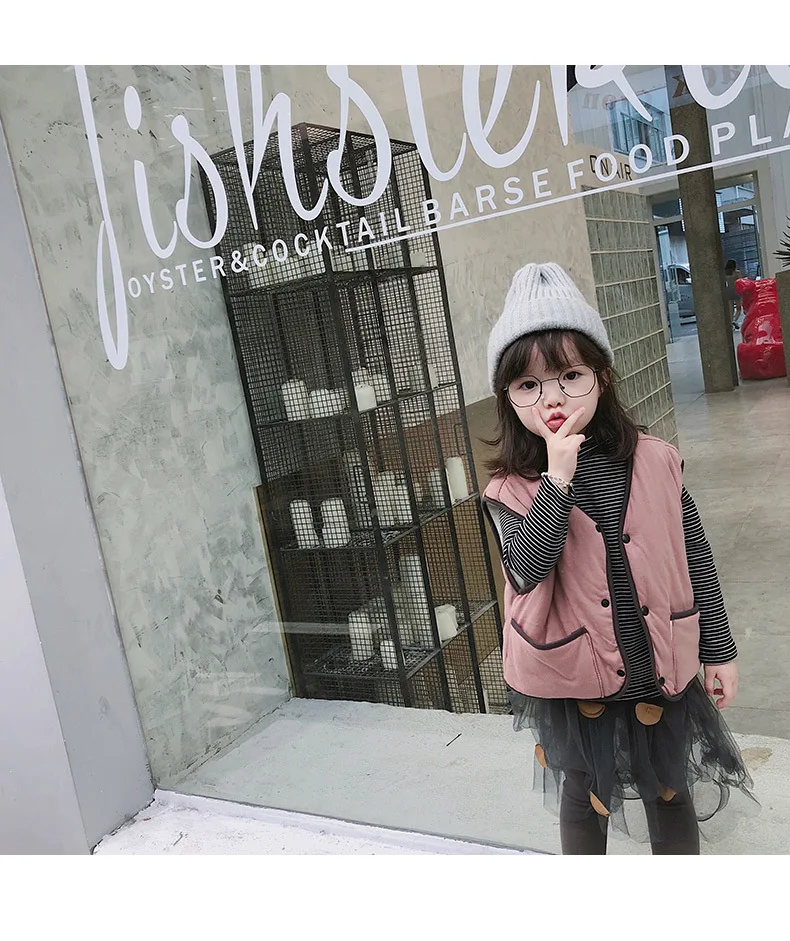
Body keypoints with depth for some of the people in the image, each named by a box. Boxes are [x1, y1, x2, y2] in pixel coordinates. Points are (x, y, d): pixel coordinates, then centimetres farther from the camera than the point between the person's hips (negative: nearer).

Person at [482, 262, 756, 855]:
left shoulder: (655, 463, -8)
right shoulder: (511, 491, -12)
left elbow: (695, 558, 0)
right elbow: (528, 569, -28)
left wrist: (719, 650, 6)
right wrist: (557, 480, -33)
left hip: (660, 671, 2)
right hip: (574, 679, -1)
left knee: (670, 792, 21)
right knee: (583, 796, 20)